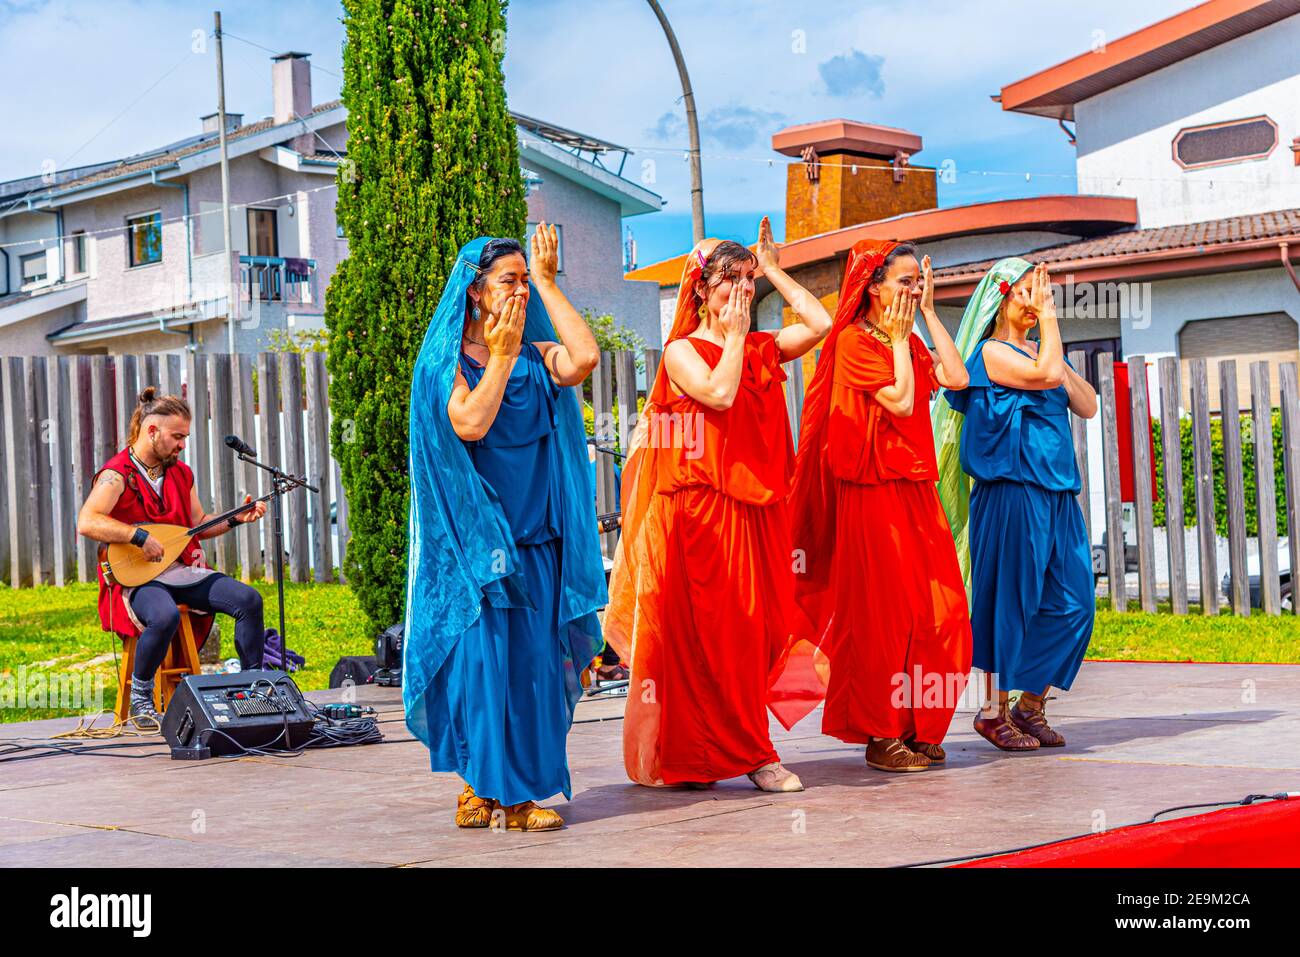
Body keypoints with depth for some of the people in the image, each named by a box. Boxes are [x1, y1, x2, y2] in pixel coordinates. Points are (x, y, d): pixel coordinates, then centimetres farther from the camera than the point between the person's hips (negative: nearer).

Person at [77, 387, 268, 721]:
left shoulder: (181, 473, 15)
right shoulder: (118, 475, -9)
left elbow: (198, 524, 24)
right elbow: (86, 523, -25)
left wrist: (235, 519, 8)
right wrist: (140, 537, -28)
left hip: (184, 570, 7)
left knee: (249, 599, -12)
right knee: (165, 616, -38)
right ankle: (140, 700, -16)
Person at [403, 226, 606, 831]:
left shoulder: (533, 356, 11)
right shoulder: (444, 360, -1)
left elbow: (584, 357, -11)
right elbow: (470, 424, -19)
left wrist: (548, 282, -3)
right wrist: (501, 357, -11)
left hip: (535, 534, 5)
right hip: (477, 534, -5)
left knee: (534, 660, 4)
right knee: (486, 656, -6)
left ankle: (524, 788, 11)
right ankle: (488, 791, 0)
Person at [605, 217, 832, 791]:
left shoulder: (761, 350, 15)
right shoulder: (682, 351, 0)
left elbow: (820, 324, 3)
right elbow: (719, 393, -17)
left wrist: (772, 269, 9)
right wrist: (733, 336, -5)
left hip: (754, 507, 6)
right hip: (698, 510, -5)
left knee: (755, 630, 3)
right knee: (707, 631, -5)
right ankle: (748, 754, 1)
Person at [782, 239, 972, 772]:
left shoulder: (909, 342, 16)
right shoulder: (854, 340, -8)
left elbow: (955, 378, 2)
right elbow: (900, 402, -17)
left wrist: (929, 314, 4)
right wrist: (898, 338, -8)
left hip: (915, 487, 8)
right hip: (874, 492, -8)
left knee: (937, 612, 4)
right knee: (883, 613, -4)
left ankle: (915, 729, 13)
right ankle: (880, 736, 3)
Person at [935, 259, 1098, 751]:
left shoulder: (1038, 351, 19)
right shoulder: (992, 351, -4)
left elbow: (1087, 405, 10)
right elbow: (1047, 376, -20)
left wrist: (1053, 337, 3)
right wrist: (1049, 320, -8)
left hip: (1057, 493, 7)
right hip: (1012, 491, -7)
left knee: (1072, 604, 2)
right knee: (1010, 600, -4)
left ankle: (1030, 702, 13)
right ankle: (995, 710, 6)